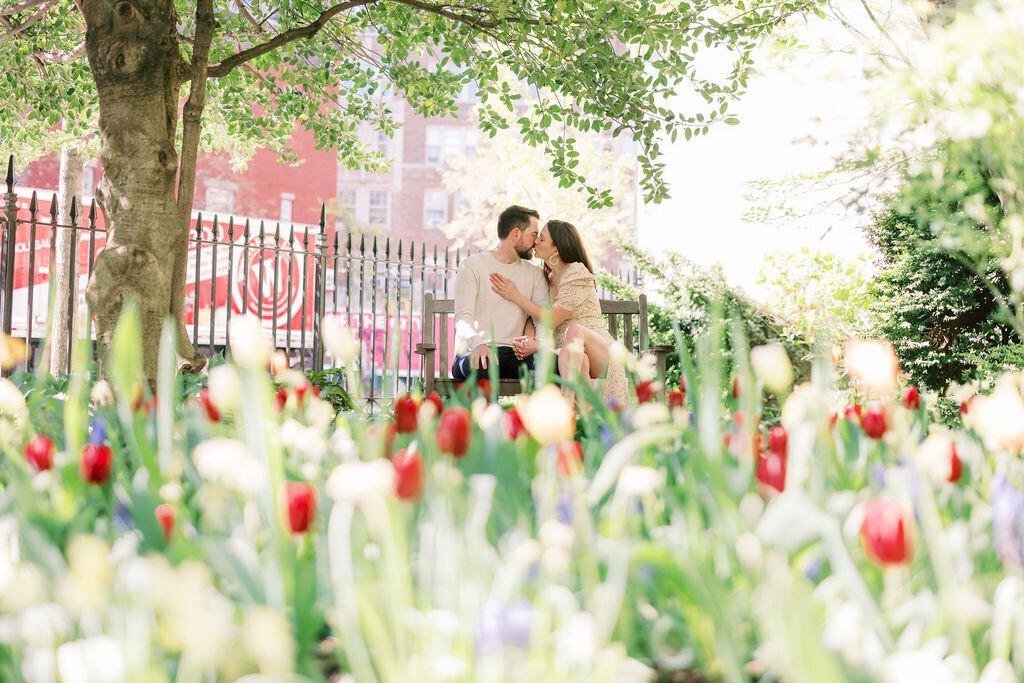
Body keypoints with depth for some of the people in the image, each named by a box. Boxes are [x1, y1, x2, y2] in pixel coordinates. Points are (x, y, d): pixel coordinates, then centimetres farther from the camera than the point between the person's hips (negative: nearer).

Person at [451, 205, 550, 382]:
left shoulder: (535, 274, 19)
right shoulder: (472, 266, 4)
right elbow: (463, 316, -8)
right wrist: (478, 344, -31)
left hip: (515, 354, 3)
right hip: (475, 352, -3)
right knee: (481, 366, -41)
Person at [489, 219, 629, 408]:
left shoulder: (577, 273, -5)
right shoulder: (548, 279, 17)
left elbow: (552, 319, -10)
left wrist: (515, 296, -5)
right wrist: (535, 343, -10)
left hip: (601, 354, -5)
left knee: (574, 330, -38)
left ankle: (567, 403, -54)